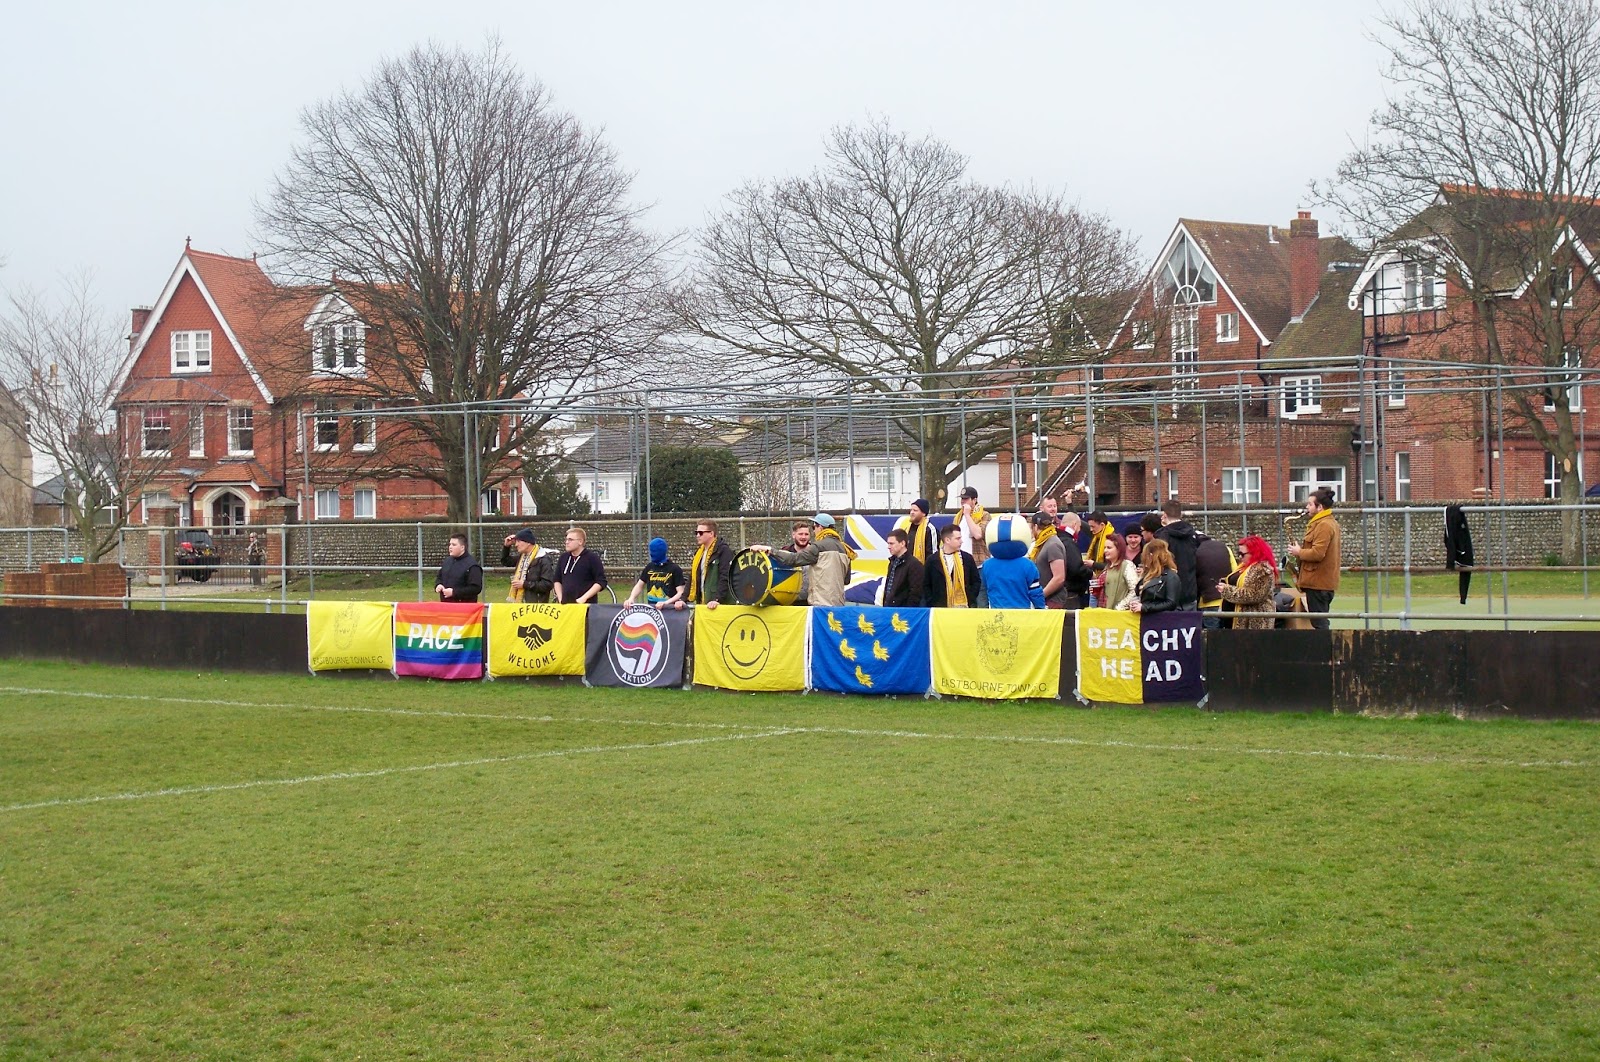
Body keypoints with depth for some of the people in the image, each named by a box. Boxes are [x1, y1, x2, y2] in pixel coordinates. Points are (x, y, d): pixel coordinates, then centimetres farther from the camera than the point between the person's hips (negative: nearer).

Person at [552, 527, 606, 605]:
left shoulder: (592, 558, -4)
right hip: (565, 605, 5)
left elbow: (601, 582, -8)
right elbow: (557, 580, 22)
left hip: (586, 605, -5)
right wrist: (560, 598, 8)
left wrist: (584, 598, -15)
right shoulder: (564, 558, 13)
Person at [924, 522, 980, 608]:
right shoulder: (933, 561, 2)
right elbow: (926, 586, 8)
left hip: (963, 606, 1)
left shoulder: (967, 558, 6)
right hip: (941, 608, -1)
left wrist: (971, 600, 1)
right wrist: (933, 605, -1)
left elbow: (976, 582, 12)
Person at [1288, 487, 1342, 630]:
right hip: (1324, 581, 11)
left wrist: (1299, 552, -11)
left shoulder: (1324, 525, -17)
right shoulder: (1329, 522, 17)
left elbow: (1317, 553, -25)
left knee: (1318, 624, -9)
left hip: (1318, 583, -11)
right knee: (1320, 623, 13)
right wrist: (1303, 549, 10)